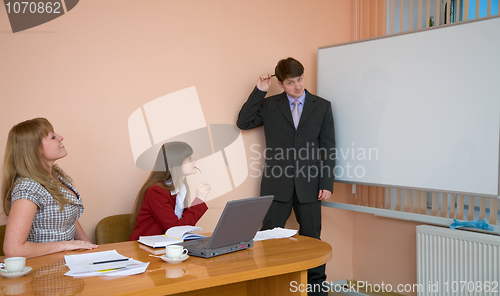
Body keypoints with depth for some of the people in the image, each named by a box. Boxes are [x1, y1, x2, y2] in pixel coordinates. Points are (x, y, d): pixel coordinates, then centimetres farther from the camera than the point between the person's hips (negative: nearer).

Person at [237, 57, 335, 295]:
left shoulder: (322, 106, 5)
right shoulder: (269, 105, 7)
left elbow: (328, 148, 4)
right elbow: (243, 123, -2)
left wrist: (327, 184, -3)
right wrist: (259, 91, -7)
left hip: (308, 185, 0)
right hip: (276, 184, 0)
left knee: (311, 239, 10)